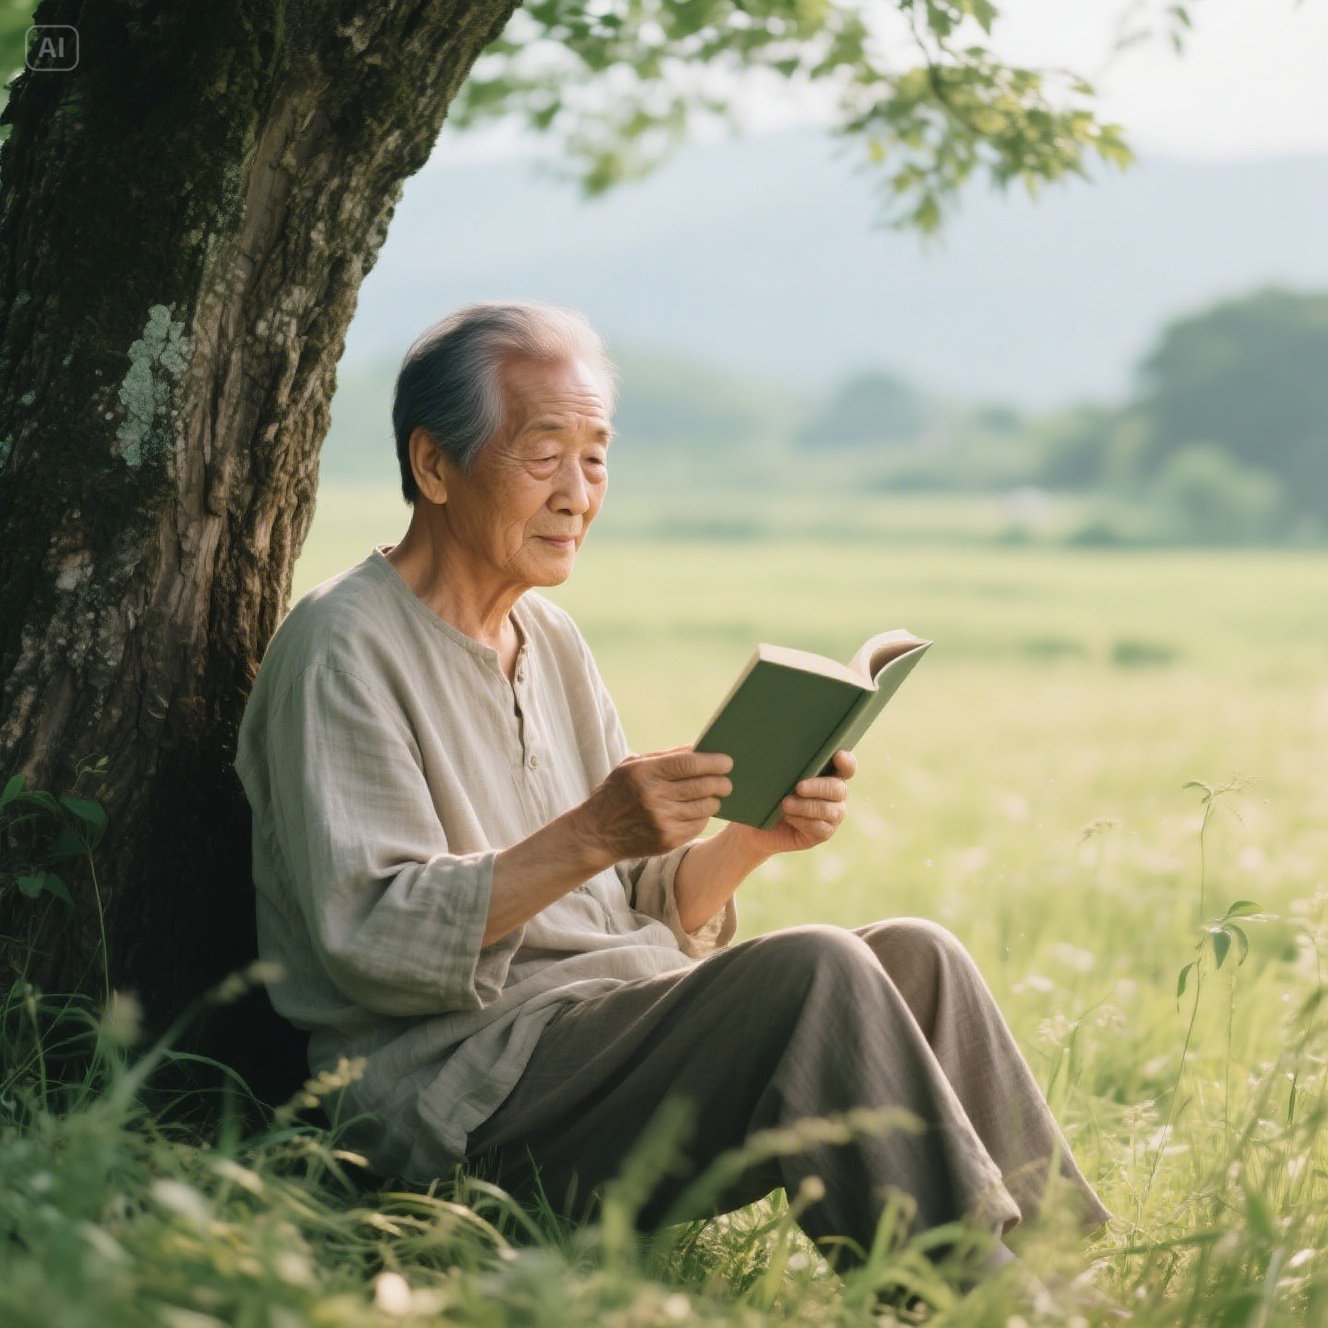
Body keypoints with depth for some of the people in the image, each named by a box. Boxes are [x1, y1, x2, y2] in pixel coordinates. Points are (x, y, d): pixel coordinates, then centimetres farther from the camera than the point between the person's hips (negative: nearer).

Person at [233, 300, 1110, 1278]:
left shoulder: (551, 643, 19)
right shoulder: (342, 648, -7)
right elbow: (371, 941, -17)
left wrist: (753, 838, -2)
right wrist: (588, 836, -26)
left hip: (617, 1026, 8)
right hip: (470, 1088, -8)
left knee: (914, 959, -9)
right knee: (814, 972, -26)